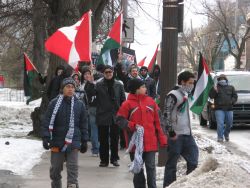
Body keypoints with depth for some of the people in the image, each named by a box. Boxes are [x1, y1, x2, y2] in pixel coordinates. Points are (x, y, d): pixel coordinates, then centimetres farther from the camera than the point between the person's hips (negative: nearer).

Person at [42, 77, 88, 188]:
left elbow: (83, 124, 10)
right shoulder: (54, 103, -1)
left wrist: (84, 142, 10)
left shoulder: (79, 105, 5)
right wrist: (46, 138, -10)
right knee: (55, 168, 9)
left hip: (73, 142, 0)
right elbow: (47, 122, -2)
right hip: (57, 142, 0)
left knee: (73, 168, -7)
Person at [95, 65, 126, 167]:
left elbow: (123, 100, 5)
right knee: (103, 139, 6)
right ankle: (104, 159, 15)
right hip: (102, 116, -1)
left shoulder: (119, 85, 3)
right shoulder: (99, 85, -1)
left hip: (115, 116, 1)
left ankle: (114, 158, 19)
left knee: (115, 138, 8)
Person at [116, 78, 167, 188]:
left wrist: (162, 139, 7)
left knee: (151, 167, 2)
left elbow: (157, 122, 10)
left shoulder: (150, 101, 7)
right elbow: (120, 120, -2)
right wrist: (132, 126, -18)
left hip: (150, 142, 2)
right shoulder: (128, 104, -4)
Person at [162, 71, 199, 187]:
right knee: (172, 162, 0)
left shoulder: (186, 94, 14)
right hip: (176, 135, -8)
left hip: (187, 134, 8)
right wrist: (171, 132, -18)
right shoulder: (173, 95, -13)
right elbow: (166, 114, -17)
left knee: (193, 160, 8)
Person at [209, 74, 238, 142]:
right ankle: (220, 137, -8)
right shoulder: (216, 87, 7)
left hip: (229, 109, 3)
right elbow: (211, 96, -3)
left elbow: (235, 96, 11)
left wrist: (232, 101, -8)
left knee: (229, 124, 10)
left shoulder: (231, 87, 15)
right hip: (219, 109, -3)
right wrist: (214, 91, -22)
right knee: (220, 123, -13)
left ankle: (226, 134, 33)